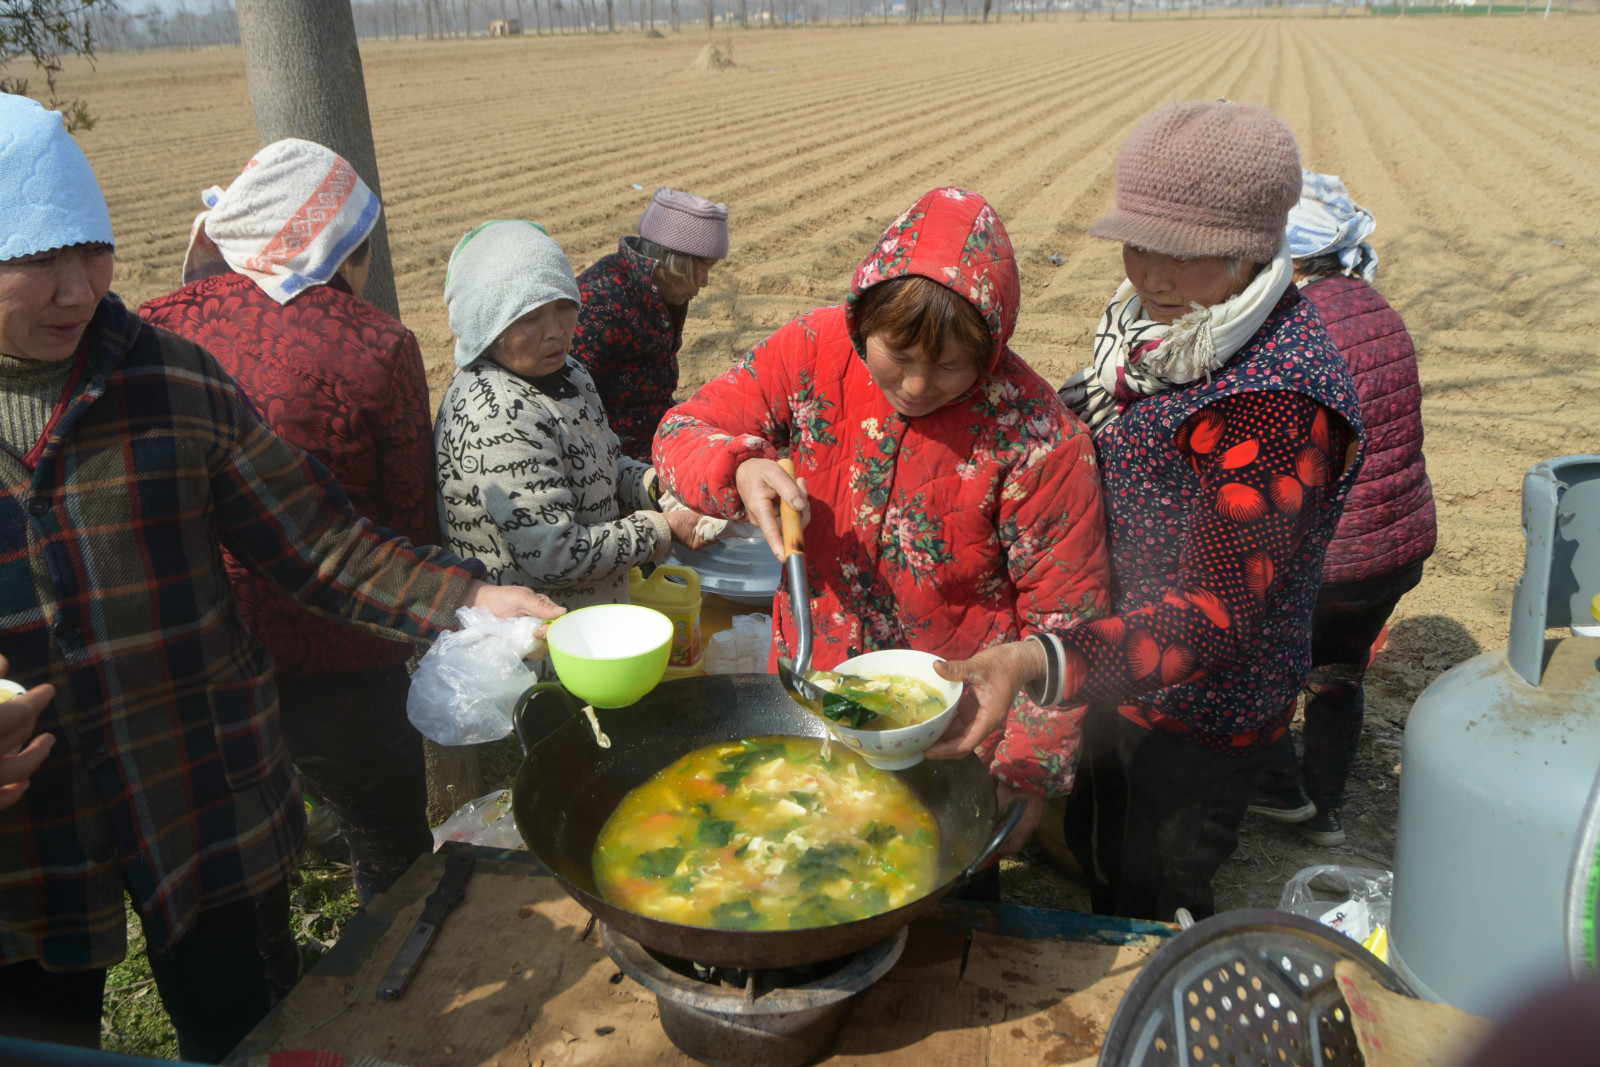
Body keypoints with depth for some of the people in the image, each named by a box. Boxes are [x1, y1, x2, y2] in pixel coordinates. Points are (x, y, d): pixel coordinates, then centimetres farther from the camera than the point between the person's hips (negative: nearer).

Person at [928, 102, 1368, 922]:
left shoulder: (1277, 398, -32)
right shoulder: (1167, 324, -2)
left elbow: (1216, 614, -37)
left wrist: (1039, 663, -51)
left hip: (1199, 716, -9)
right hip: (1116, 676, 9)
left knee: (1154, 914, 13)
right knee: (1096, 861, 29)